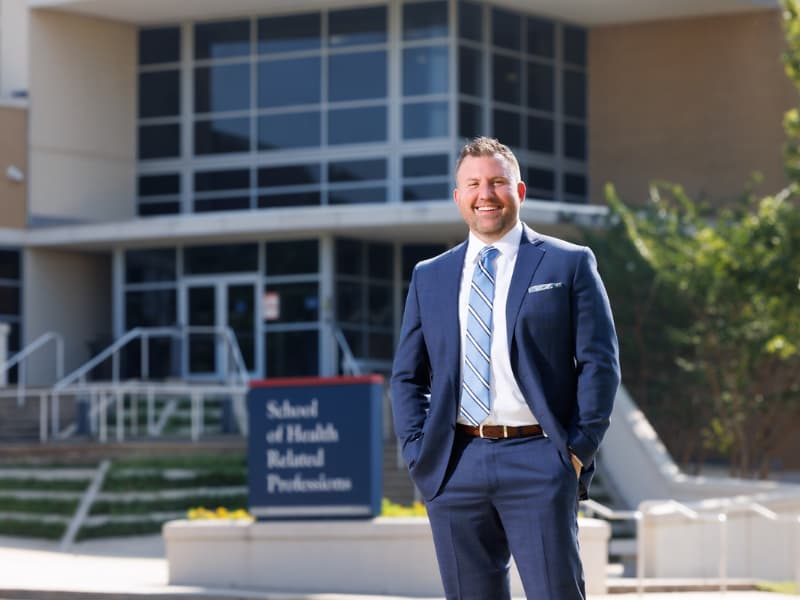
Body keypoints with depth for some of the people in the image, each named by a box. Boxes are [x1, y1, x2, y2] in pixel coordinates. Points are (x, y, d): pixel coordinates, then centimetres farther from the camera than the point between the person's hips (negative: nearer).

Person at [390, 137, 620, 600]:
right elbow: (408, 375, 17)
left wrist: (579, 449, -7)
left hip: (538, 460, -3)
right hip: (454, 467, 3)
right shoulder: (430, 277, 15)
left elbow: (600, 363, 1)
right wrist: (418, 451, 4)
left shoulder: (569, 264, 5)